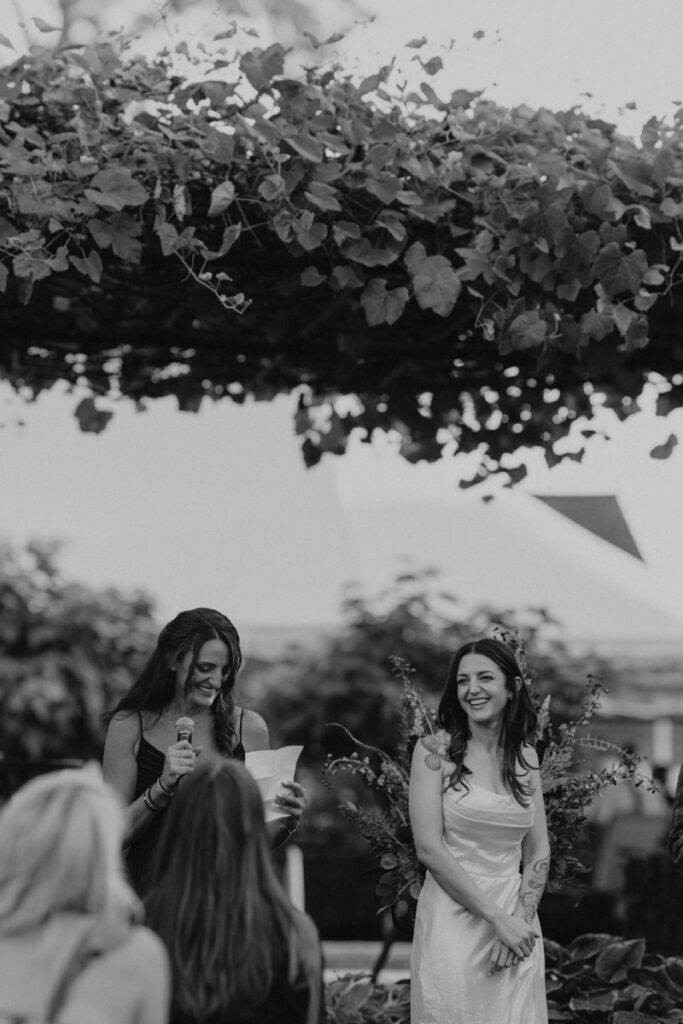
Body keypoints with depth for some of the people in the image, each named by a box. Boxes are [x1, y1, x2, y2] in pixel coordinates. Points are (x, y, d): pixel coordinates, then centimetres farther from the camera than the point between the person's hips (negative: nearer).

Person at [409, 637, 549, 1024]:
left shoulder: (525, 756, 8)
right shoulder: (435, 750, -4)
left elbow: (538, 854, 8)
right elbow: (429, 848, -11)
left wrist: (519, 920, -9)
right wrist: (497, 919, -15)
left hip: (517, 924, 4)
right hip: (454, 919, -4)